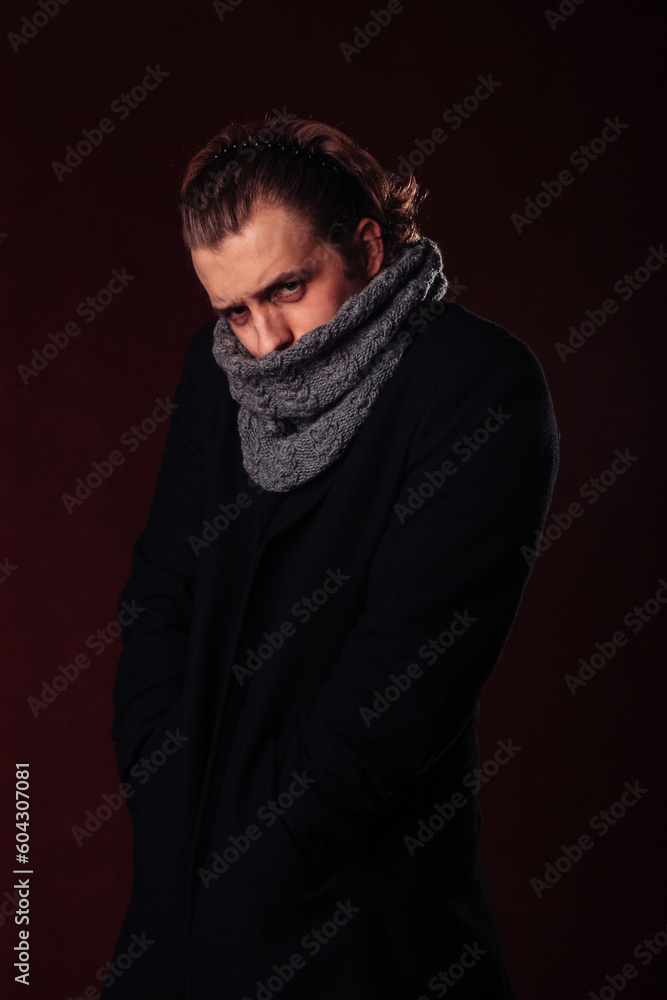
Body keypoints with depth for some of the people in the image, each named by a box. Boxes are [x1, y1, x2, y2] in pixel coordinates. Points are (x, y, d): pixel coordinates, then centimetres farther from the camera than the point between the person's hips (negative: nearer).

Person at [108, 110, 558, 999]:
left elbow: (411, 669, -18)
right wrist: (172, 820, -7)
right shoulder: (216, 366, 3)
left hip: (360, 894, -5)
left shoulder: (485, 386, -16)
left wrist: (245, 856, -13)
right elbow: (159, 592, 4)